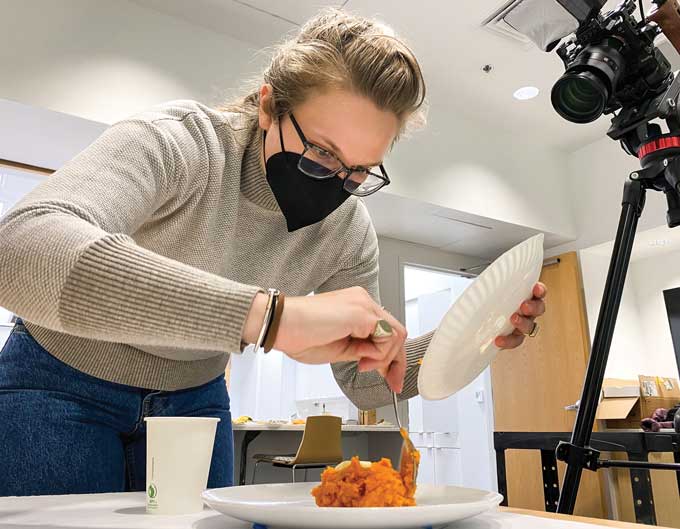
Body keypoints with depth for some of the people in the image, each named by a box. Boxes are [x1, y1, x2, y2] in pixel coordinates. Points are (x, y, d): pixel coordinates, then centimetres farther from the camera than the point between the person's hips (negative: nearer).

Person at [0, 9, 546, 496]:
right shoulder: (179, 140, -29)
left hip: (195, 399, 3)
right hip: (62, 384, -2)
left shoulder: (351, 232, -15)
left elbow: (362, 382, -8)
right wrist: (271, 313, -56)